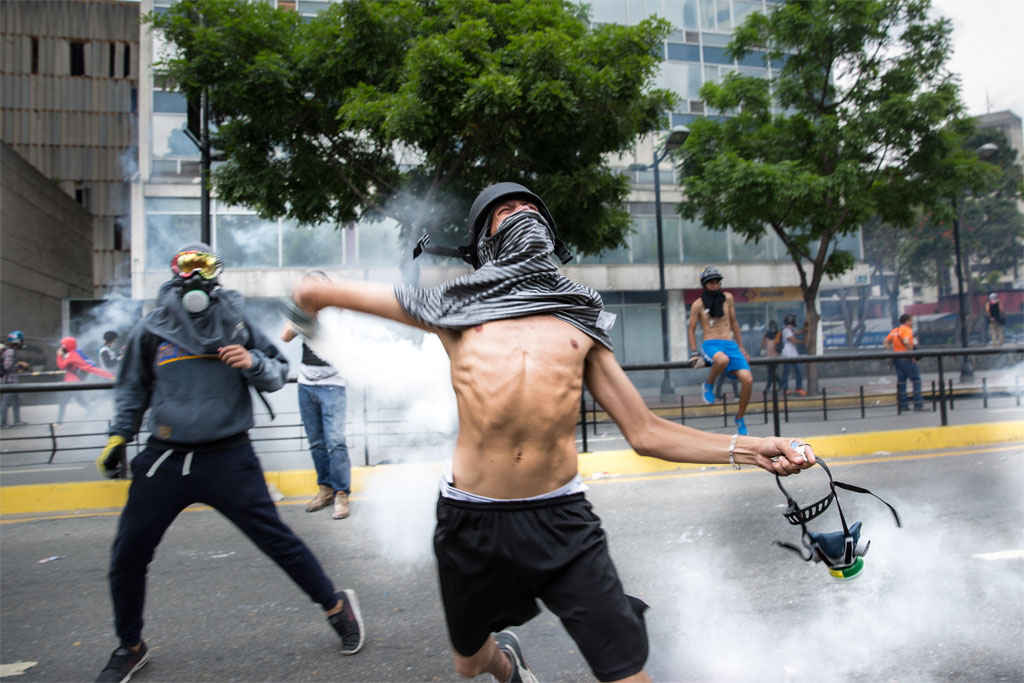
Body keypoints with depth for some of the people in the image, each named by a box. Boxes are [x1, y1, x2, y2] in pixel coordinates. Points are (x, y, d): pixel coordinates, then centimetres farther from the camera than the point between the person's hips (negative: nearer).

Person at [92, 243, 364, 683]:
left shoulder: (237, 323, -1)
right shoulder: (151, 330, 3)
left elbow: (278, 375, 3)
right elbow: (134, 389, 17)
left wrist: (252, 363, -17)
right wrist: (119, 437, 10)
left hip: (228, 460, -2)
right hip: (164, 462, 3)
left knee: (277, 540, -1)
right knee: (127, 556, 9)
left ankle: (337, 606, 20)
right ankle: (130, 647, 34)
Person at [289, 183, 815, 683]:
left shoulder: (581, 321, 11)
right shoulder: (457, 308, 5)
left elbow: (646, 433, 8)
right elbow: (313, 294, 14)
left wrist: (746, 449, 0)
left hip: (562, 518, 0)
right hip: (472, 520, 0)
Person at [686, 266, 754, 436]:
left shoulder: (727, 298, 12)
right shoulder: (698, 304, 3)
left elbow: (734, 323, 21)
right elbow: (691, 330, 9)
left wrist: (741, 348, 20)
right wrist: (694, 353, 0)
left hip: (730, 344, 4)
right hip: (711, 344, -4)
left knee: (747, 379, -16)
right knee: (722, 359, -42)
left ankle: (740, 418, 5)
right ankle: (708, 386, -9)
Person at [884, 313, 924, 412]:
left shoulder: (894, 330, 14)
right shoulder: (907, 330, -10)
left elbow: (886, 342, 16)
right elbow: (906, 342, -25)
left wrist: (892, 351, 12)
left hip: (896, 358, 8)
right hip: (906, 358, -8)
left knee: (901, 381, 9)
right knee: (916, 380, -1)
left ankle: (903, 405, 9)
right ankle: (918, 404, -5)